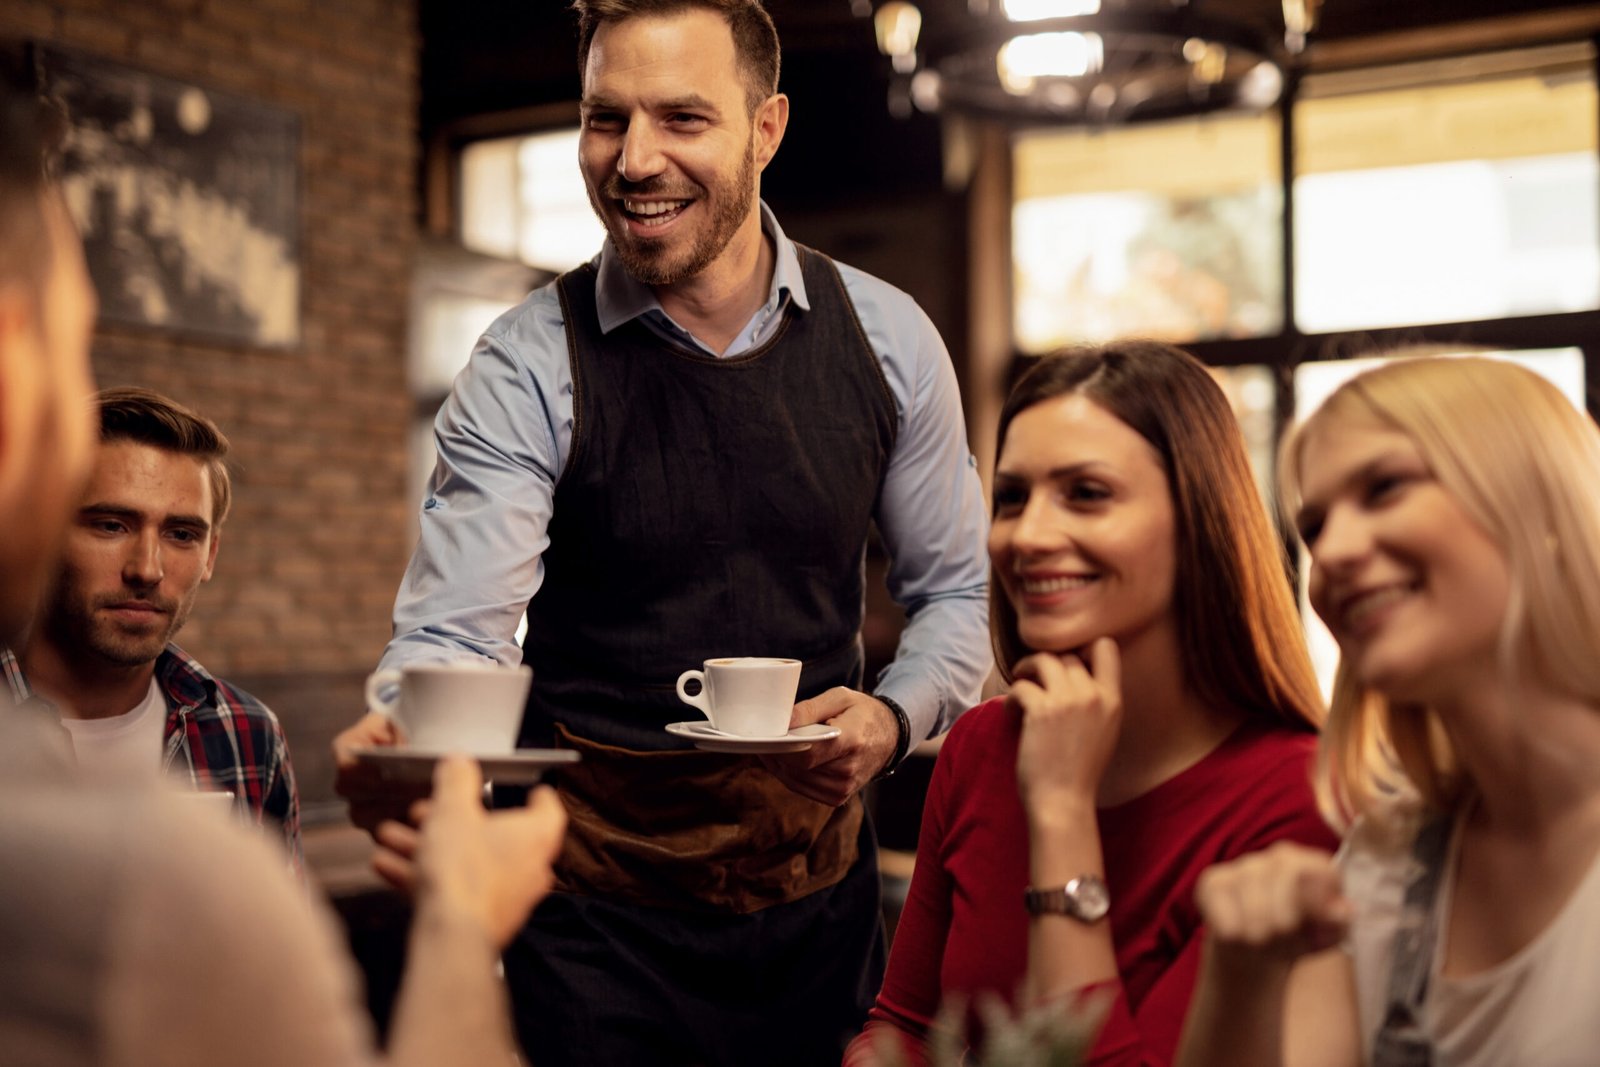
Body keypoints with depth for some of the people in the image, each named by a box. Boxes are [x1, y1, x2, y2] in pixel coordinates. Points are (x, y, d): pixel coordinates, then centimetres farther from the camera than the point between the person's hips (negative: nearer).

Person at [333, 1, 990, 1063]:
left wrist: (893, 716, -14)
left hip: (819, 890, 3)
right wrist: (402, 742, -42)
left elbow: (959, 589, 5)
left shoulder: (887, 340, -4)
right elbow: (456, 635, -20)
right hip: (601, 911, -2)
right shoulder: (526, 369, -12)